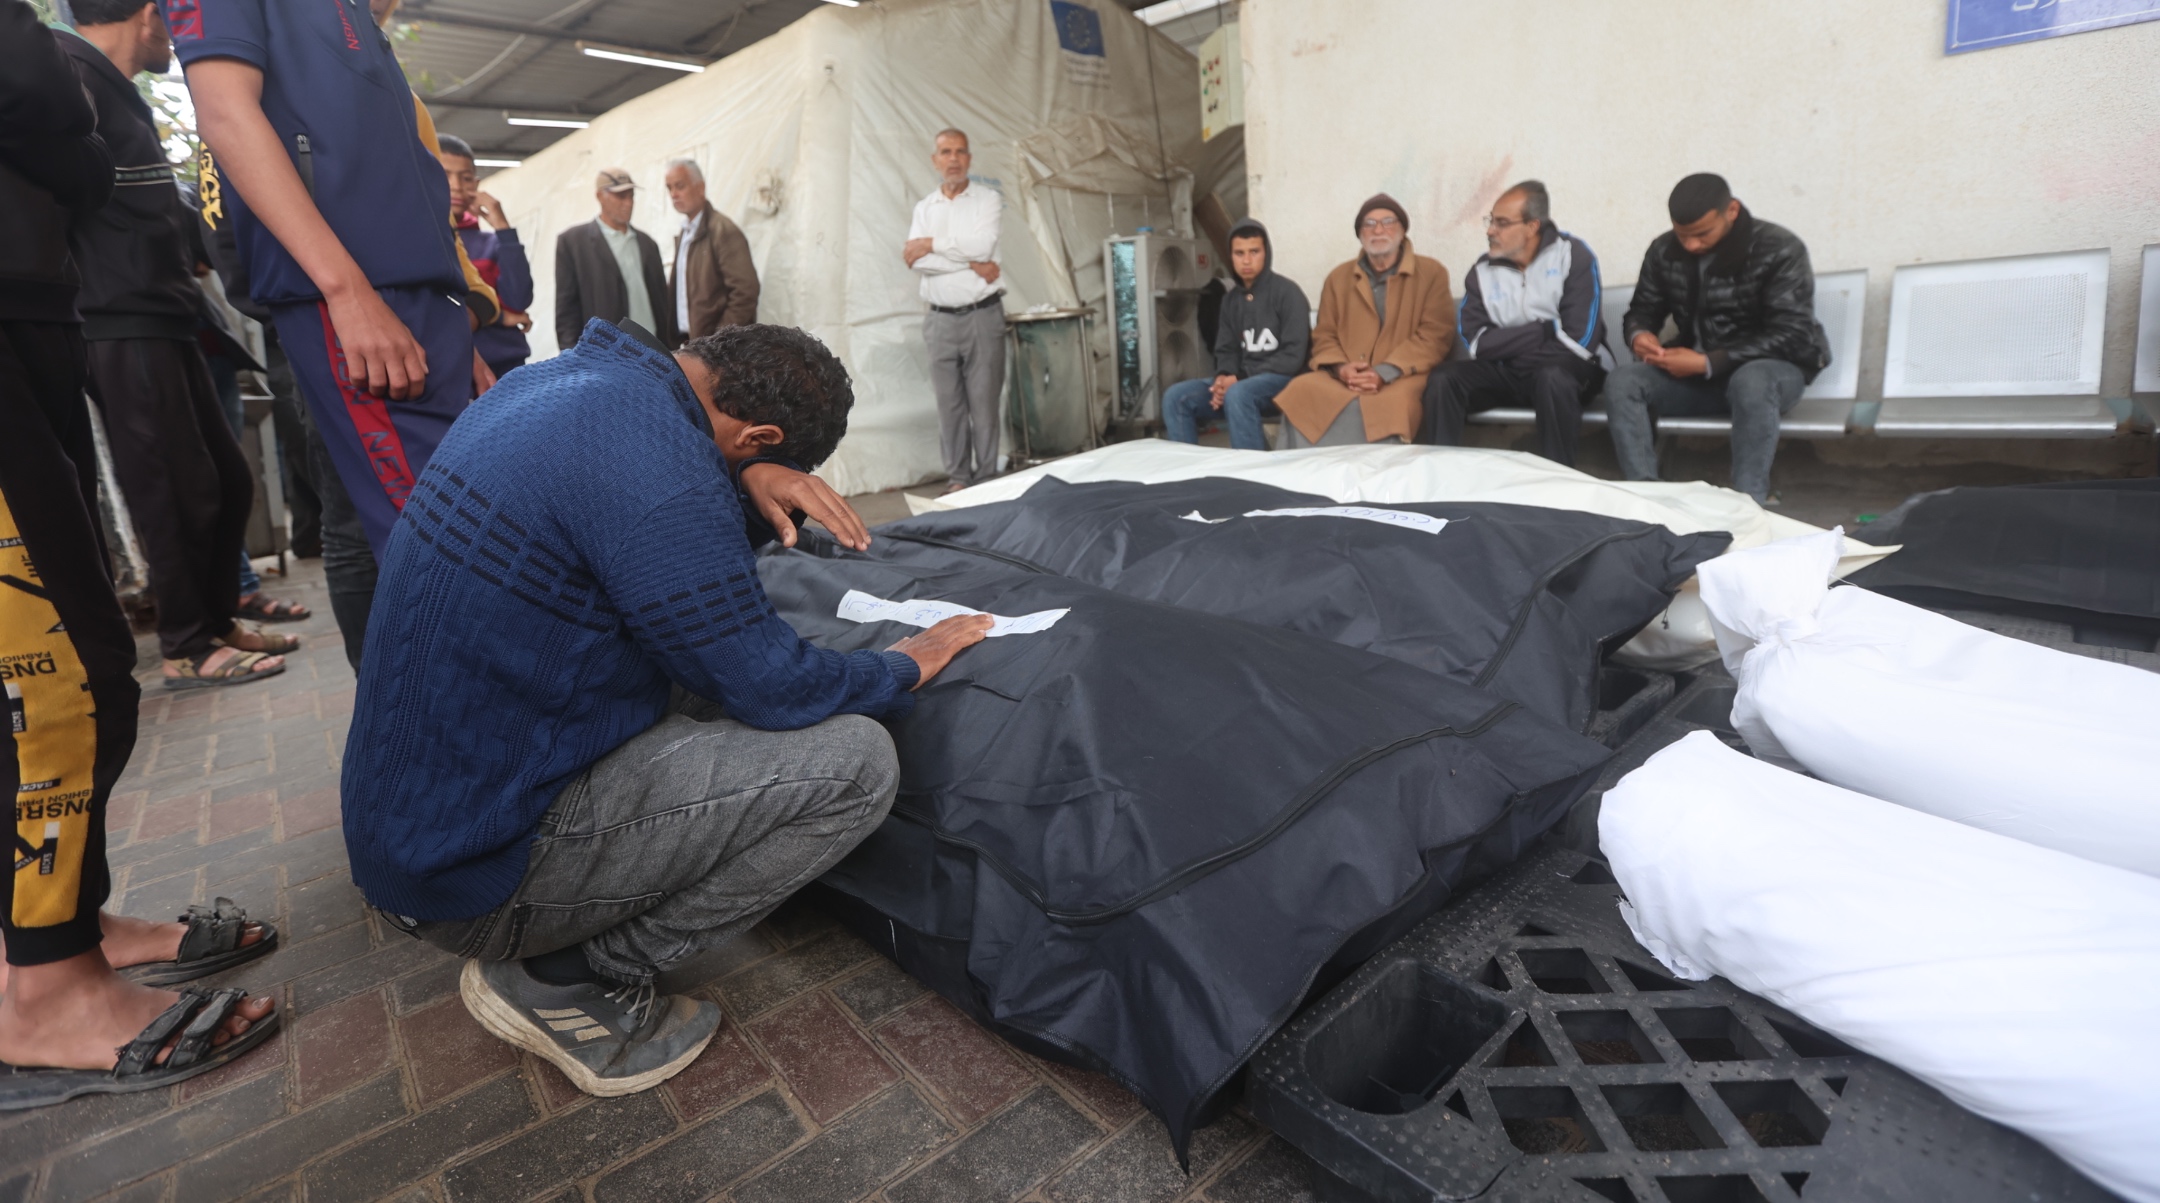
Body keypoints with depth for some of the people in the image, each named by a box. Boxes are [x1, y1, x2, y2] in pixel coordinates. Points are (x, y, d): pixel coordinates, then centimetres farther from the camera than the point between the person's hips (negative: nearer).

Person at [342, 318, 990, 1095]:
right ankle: (568, 980, 0)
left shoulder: (560, 379, 4)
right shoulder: (652, 459, -25)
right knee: (855, 759, -15)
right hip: (484, 866, -10)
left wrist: (752, 487, -4)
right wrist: (909, 666, -1)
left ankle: (540, 947, 15)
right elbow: (772, 687, -19)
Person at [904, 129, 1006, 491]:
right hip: (940, 320, 3)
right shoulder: (924, 208, 14)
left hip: (982, 315, -3)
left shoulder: (988, 199, 6)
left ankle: (986, 479, 3)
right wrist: (972, 264, -11)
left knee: (984, 402, -3)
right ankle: (958, 478, 9)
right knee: (949, 404, 2)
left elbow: (982, 245, -13)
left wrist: (931, 244, -4)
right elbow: (914, 261, -3)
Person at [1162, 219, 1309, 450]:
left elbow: (1293, 355, -12)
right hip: (1240, 381, 6)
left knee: (1237, 394, -38)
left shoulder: (1286, 292, -5)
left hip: (1283, 379, -6)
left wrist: (1241, 377, -19)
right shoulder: (1230, 299, 13)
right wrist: (1224, 377, -11)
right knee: (1176, 396, -14)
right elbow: (1226, 351, 14)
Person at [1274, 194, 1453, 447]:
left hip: (1402, 377, -2)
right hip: (1344, 377, 3)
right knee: (1300, 392, -27)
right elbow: (1324, 336, 14)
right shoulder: (1338, 278, 19)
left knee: (1392, 401, -37)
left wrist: (1384, 374, -16)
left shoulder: (1431, 273, 8)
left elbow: (1434, 336, -2)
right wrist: (1340, 368, -10)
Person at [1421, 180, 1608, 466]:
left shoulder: (1573, 256, -9)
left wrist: (1509, 348, -10)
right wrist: (1543, 330, -15)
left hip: (1570, 370, -3)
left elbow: (1580, 340, -18)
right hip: (1508, 372, 3)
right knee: (1443, 378, -20)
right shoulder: (1483, 270, 2)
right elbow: (1477, 342, -10)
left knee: (1552, 377, -37)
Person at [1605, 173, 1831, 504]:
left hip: (1772, 366, -4)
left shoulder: (1780, 250, -14)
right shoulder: (1664, 251, -1)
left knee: (1751, 382, -40)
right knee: (1622, 382, -23)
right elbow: (1642, 311, 8)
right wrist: (1639, 334, -18)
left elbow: (1791, 336, -19)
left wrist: (1709, 363, -29)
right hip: (1696, 368, 4)